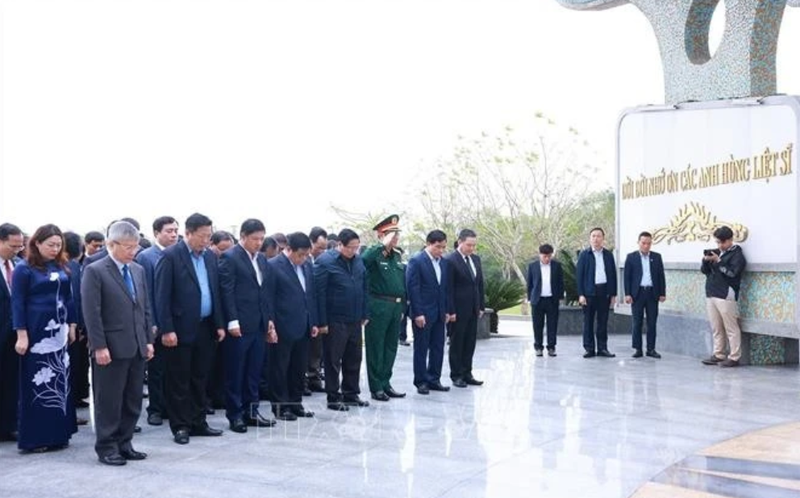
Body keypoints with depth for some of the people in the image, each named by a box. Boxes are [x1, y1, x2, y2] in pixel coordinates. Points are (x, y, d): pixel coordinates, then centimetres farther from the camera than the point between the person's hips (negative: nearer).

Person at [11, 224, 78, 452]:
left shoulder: (61, 268, 9)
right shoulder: (24, 269, -5)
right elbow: (17, 303, -7)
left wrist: (72, 325, 12)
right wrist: (21, 334, -13)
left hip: (58, 332, 5)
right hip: (37, 333, -5)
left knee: (60, 383, 8)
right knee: (37, 385, 0)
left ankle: (57, 433, 17)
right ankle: (34, 438, 7)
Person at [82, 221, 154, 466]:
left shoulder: (138, 270, 12)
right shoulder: (95, 271, -8)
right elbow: (92, 313, -12)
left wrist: (149, 340, 10)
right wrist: (99, 346, -15)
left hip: (137, 348, 6)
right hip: (111, 349, -6)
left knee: (133, 401, 10)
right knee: (109, 401, 2)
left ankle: (124, 443, 21)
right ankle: (106, 447, 14)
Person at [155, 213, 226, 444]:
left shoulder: (210, 256, 10)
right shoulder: (171, 256, -9)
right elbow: (162, 296, -12)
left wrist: (219, 324, 8)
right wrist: (167, 329, -17)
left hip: (205, 328, 6)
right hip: (181, 329, -6)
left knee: (200, 379, 13)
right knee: (179, 380, 4)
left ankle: (198, 422, 22)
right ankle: (180, 426, 13)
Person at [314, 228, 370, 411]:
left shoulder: (358, 260, 7)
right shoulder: (325, 262, -12)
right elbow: (319, 293, -14)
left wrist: (364, 314, 11)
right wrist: (322, 322, -16)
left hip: (355, 319, 6)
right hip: (335, 321, -6)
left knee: (353, 359, 14)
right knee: (333, 360, 3)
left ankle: (351, 394, 26)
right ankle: (333, 398, 13)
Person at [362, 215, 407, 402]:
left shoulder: (397, 255, 14)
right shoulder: (373, 252, -7)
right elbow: (363, 261, -32)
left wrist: (402, 306, 17)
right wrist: (384, 246, -26)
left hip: (396, 307, 7)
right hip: (378, 306, -7)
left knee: (391, 347, 13)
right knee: (376, 348, 2)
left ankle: (385, 383, 24)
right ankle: (376, 387, 9)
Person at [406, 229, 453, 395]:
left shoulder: (444, 263, 10)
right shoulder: (416, 261, -10)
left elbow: (447, 288, 14)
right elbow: (413, 288, -14)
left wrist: (448, 310, 9)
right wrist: (418, 313, -17)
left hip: (439, 313, 6)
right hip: (423, 313, -6)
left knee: (438, 348, 9)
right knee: (421, 349, 3)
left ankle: (434, 379, 18)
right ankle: (421, 382, 11)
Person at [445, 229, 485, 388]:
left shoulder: (476, 259, 10)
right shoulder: (450, 260, -11)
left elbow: (480, 284, 15)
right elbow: (448, 288, -13)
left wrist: (481, 306, 10)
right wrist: (450, 311, -15)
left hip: (473, 309, 6)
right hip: (458, 310, -6)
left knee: (470, 343, 10)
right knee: (457, 343, 4)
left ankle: (467, 374, 18)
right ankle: (456, 376, 12)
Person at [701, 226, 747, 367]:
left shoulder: (737, 254, -2)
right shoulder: (716, 252, 18)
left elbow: (732, 272, -15)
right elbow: (705, 270, 16)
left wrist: (718, 261, -16)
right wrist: (706, 260, -3)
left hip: (726, 296, -7)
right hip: (711, 295, 7)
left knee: (731, 328, -5)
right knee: (716, 328, 10)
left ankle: (734, 357, -2)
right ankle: (718, 355, 15)